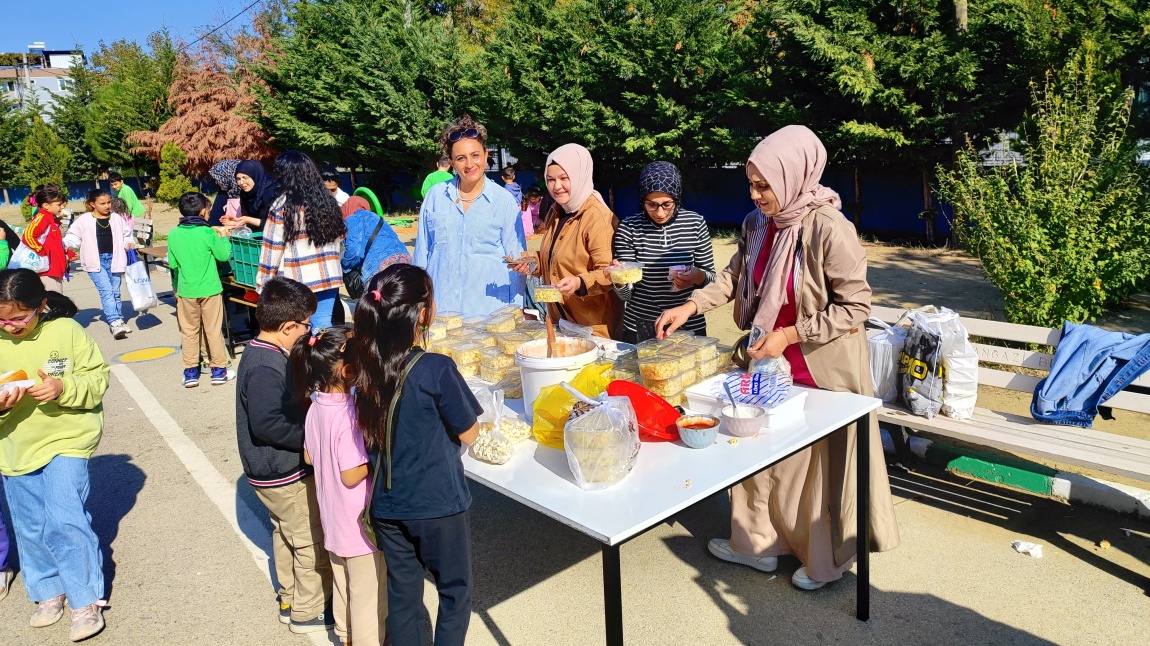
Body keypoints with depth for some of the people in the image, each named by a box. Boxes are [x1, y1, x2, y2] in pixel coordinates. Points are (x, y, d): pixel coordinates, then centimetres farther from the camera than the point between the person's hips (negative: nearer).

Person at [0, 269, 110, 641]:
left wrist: (64, 388, -26)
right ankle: (48, 591, 36)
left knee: (65, 520, -10)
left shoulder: (66, 331, -13)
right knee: (30, 526, 16)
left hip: (66, 439, -4)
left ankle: (85, 600, 7)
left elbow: (97, 377, -8)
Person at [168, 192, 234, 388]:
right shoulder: (208, 233, -13)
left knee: (189, 332, 12)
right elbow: (224, 255, -3)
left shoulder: (174, 234, -3)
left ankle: (190, 373, 16)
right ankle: (219, 371, 15)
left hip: (185, 290, 3)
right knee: (213, 331, 7)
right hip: (209, 289, -3)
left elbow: (172, 263, 5)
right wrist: (224, 237, 12)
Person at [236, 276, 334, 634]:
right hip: (287, 474, -10)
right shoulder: (265, 368, -28)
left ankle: (290, 600, 39)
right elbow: (267, 424, -31)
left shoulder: (259, 352, 3)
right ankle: (309, 612, 20)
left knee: (287, 535, 23)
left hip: (273, 471, 10)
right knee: (314, 543, 5)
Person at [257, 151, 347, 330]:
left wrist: (263, 285, 0)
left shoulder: (282, 206, -8)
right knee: (323, 326, 9)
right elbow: (340, 240, 15)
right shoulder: (328, 201, 9)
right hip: (328, 277, 5)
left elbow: (272, 249, -7)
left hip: (296, 282, -5)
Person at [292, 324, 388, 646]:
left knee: (342, 584, 27)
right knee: (369, 595, 11)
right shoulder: (348, 415, -30)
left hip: (333, 519, 9)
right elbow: (351, 476, -26)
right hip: (361, 523, -9)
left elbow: (309, 457, 7)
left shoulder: (317, 406, -4)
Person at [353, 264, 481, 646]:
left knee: (401, 593, 20)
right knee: (455, 590, 17)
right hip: (437, 504, -5)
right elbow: (469, 434, -11)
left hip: (387, 504, 5)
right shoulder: (437, 370, -23)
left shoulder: (367, 366, -6)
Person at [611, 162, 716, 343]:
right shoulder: (629, 227, -8)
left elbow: (710, 277, 3)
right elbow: (626, 294, -6)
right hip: (640, 329, -1)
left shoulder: (695, 223, -6)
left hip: (689, 326, 1)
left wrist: (698, 277, -18)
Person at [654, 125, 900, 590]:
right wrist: (689, 307, -1)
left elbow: (855, 307, -18)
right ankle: (758, 543, 37)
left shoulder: (829, 229, -23)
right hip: (770, 363, 7)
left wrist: (789, 335, -22)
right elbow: (734, 277, 11)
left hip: (820, 369, -6)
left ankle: (827, 560, 34)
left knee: (821, 462, 11)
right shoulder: (757, 223, -1)